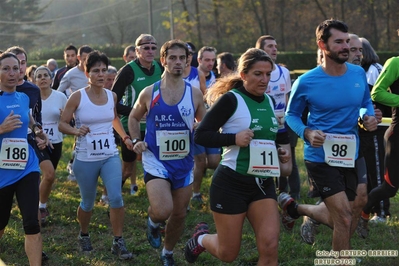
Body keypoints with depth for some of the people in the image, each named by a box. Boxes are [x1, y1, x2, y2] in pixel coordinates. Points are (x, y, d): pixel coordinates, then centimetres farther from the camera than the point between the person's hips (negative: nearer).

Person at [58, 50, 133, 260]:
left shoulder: (112, 96, 3)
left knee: (116, 197, -15)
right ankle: (83, 235, 39)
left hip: (110, 156, 2)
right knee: (87, 203, 11)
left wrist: (125, 137, 12)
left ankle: (118, 242, -3)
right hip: (85, 159, -2)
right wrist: (76, 131, -25)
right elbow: (62, 124, -7)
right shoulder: (77, 97, -9)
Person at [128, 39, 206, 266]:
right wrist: (136, 140, -2)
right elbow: (134, 117, 13)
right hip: (156, 160, -3)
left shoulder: (195, 94, -1)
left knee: (179, 214, 12)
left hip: (184, 162, 3)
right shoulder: (149, 93, -4)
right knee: (163, 211, -23)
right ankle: (153, 222, 14)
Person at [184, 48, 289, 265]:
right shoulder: (231, 100, -12)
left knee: (270, 247, -10)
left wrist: (279, 152, 6)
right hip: (232, 183, -5)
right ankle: (201, 237, 40)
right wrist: (234, 138, -28)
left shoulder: (269, 101, 9)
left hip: (263, 183, 6)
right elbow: (200, 135, -15)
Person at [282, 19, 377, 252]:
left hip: (350, 156, 6)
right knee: (345, 219, -13)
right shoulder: (306, 82, -13)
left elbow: (367, 103, 16)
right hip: (321, 157, -5)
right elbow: (291, 115, 0)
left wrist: (369, 116, -7)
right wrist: (307, 133, -19)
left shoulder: (359, 74, -1)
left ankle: (295, 207, 43)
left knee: (338, 218, 17)